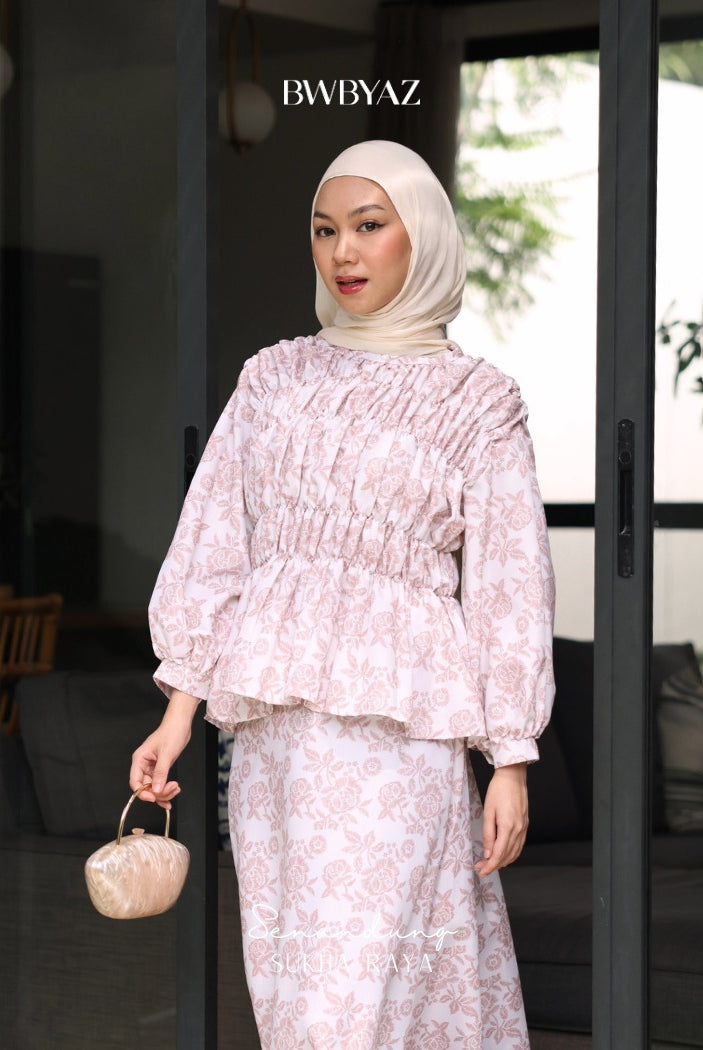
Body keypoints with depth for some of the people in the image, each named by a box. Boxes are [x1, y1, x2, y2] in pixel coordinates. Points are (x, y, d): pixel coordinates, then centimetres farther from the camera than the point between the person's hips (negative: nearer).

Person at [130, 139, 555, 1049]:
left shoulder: (477, 404, 3)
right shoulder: (274, 378, 13)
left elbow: (509, 587, 1)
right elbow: (211, 542, 11)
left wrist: (511, 763, -4)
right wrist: (178, 710, 3)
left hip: (397, 725, -4)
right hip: (270, 726, 4)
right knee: (284, 971, 7)